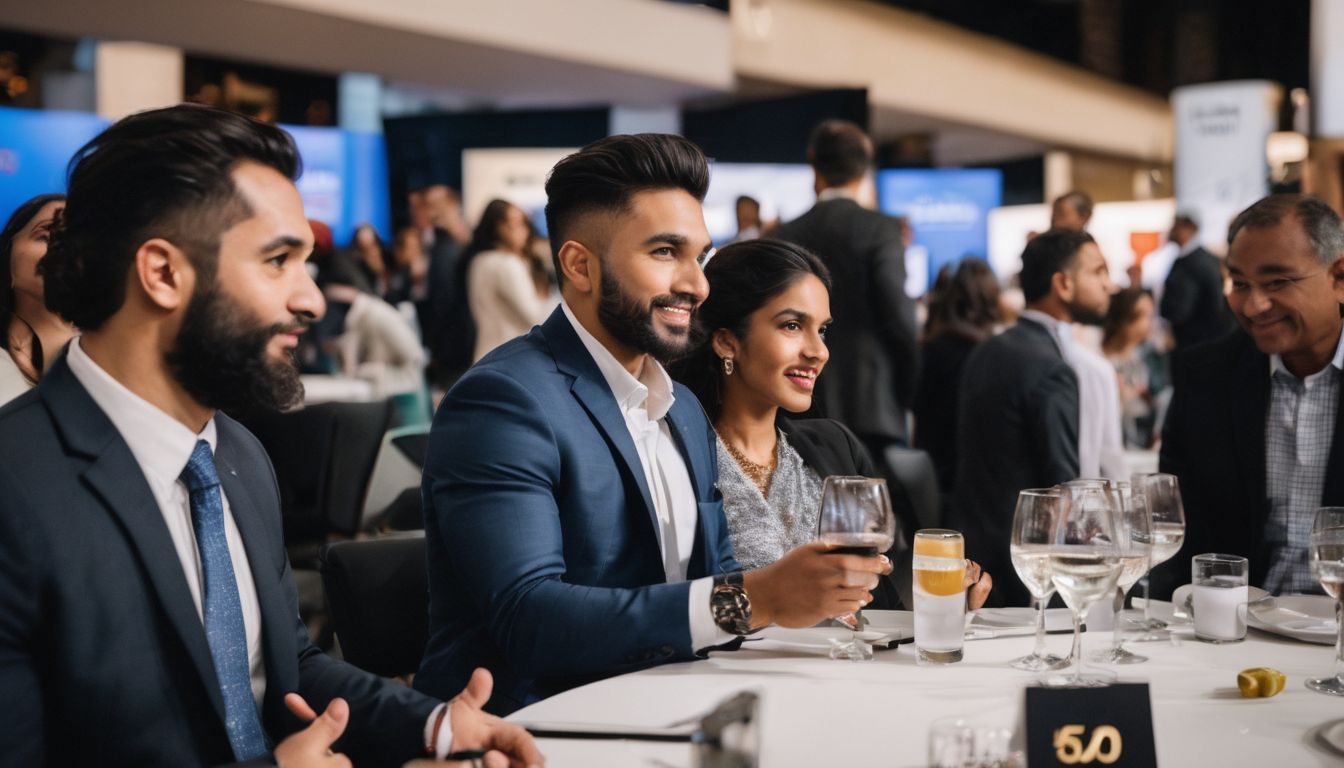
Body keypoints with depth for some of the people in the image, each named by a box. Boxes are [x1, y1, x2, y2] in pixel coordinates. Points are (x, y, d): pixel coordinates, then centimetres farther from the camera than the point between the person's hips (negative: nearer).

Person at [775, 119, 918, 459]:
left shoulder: (787, 235, 7)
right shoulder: (880, 228, -5)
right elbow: (899, 316, -9)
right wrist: (908, 391, 4)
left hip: (805, 407, 4)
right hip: (872, 406, -4)